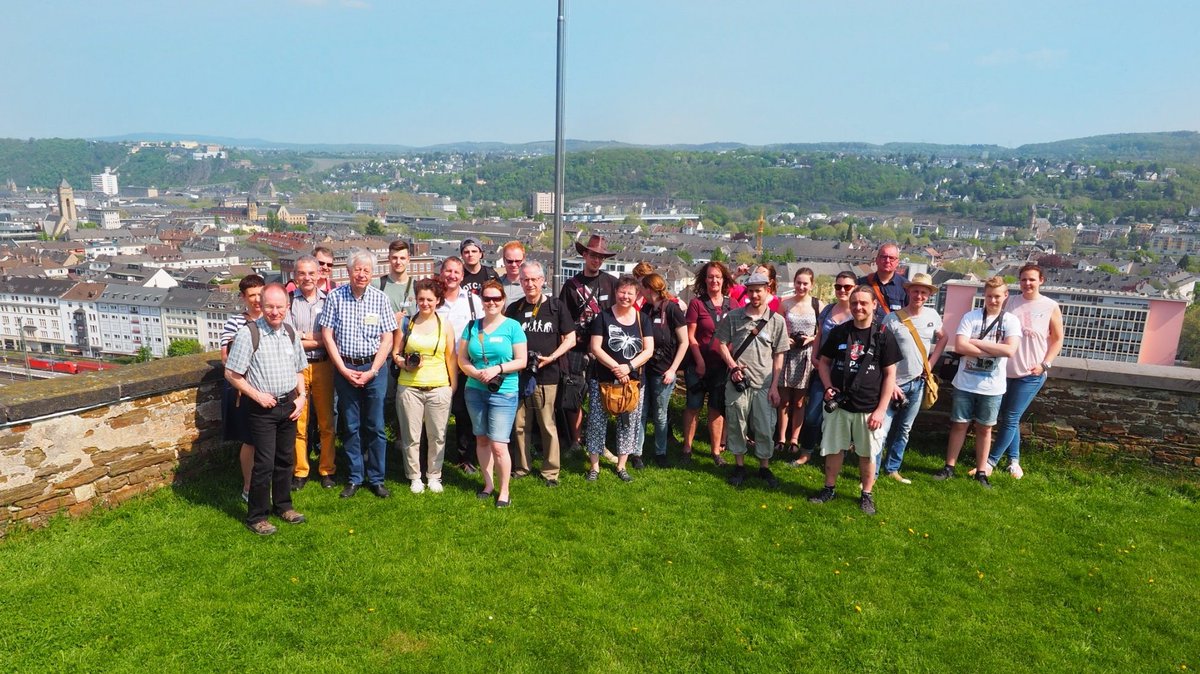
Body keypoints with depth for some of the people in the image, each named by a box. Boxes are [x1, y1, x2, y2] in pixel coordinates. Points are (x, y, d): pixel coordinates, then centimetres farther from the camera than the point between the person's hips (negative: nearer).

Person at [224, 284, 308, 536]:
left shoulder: (290, 333, 5)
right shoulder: (248, 333, -14)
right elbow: (231, 374, -11)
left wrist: (301, 396, 3)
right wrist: (257, 395, -16)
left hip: (289, 405, 6)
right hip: (262, 408, -6)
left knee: (285, 459, 16)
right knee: (265, 463, -2)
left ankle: (282, 505, 33)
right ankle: (256, 517, 14)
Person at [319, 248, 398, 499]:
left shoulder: (381, 298, -1)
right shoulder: (335, 297, -1)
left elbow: (387, 340, -2)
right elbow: (327, 336, 0)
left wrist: (372, 371, -9)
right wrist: (344, 370, -7)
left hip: (374, 368, 0)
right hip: (344, 368, 1)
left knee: (375, 426, 3)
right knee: (350, 426, 8)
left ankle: (376, 479, 15)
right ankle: (355, 478, 19)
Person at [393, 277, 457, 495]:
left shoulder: (445, 325, 6)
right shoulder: (406, 323, 6)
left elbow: (451, 358, 6)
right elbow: (395, 353, 9)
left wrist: (453, 387, 3)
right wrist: (405, 364, -11)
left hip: (439, 388, 0)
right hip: (409, 387, 0)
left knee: (437, 436, 6)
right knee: (411, 436, 4)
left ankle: (434, 475, 22)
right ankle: (414, 476, 20)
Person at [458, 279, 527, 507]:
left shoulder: (512, 326, -4)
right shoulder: (472, 326, 6)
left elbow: (521, 361, -6)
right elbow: (462, 359, 5)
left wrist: (497, 369, -19)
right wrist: (475, 373, -13)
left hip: (503, 393, -4)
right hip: (475, 391, 4)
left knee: (498, 445, -6)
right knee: (482, 439, 13)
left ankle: (504, 490, 10)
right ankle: (488, 484, 28)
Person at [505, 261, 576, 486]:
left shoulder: (556, 307, 1)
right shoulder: (513, 309, 9)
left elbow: (570, 339, 2)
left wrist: (551, 357, -11)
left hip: (546, 376, -3)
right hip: (518, 375, 3)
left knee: (547, 425, 1)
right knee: (520, 425, 9)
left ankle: (551, 470, 13)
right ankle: (521, 466, 24)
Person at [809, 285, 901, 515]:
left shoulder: (883, 336, -5)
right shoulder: (839, 332, 2)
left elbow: (890, 375, -3)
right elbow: (823, 362, 12)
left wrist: (881, 409, -8)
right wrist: (828, 387, -6)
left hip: (869, 408, -2)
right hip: (839, 405, 2)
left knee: (867, 453, 9)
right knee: (833, 449, 11)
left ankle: (867, 495, 26)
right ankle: (829, 488, 28)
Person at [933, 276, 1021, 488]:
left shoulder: (1011, 321, -3)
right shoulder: (970, 317, -4)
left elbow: (1009, 350, -17)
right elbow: (959, 346, -15)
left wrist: (976, 342, -15)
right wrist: (994, 351, -16)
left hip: (992, 387, 0)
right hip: (965, 383, 0)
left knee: (984, 429, 12)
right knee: (959, 425, 9)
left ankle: (981, 472, 23)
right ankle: (949, 467, 20)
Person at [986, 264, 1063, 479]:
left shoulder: (1051, 307, -2)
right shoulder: (1010, 302, 3)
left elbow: (1057, 339, 4)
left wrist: (1045, 365, -7)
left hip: (1031, 374, -3)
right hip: (1005, 370, 3)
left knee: (1011, 419, -1)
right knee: (1008, 418, 12)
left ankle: (991, 461, 7)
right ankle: (1014, 459, 27)